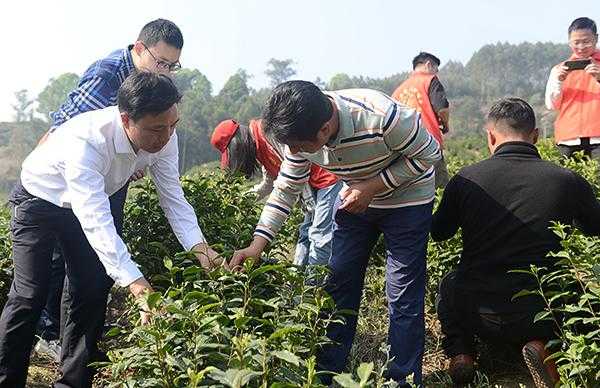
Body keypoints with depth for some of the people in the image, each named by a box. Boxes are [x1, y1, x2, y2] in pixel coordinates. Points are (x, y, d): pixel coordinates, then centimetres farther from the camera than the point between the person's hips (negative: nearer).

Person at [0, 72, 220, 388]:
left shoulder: (163, 137, -23)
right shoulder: (85, 141, -43)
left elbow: (173, 196, -16)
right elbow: (96, 220, -49)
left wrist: (198, 246, -33)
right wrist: (136, 283, -58)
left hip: (85, 205, 6)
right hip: (39, 201, -6)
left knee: (93, 291, 1)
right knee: (30, 295, -12)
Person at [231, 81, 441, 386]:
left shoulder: (381, 117, -38)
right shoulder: (300, 133, -19)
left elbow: (428, 153, -22)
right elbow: (286, 189, -6)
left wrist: (372, 187, -28)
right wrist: (257, 244, -15)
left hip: (406, 198, -5)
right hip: (355, 199, 5)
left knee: (404, 297, -5)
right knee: (338, 284, 6)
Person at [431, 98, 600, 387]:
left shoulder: (465, 180, -7)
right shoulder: (568, 181, -7)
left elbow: (438, 233, 12)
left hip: (479, 318, 2)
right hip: (542, 317, -1)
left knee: (448, 284, 33)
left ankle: (459, 352, 11)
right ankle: (543, 345, 3)